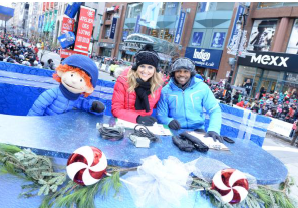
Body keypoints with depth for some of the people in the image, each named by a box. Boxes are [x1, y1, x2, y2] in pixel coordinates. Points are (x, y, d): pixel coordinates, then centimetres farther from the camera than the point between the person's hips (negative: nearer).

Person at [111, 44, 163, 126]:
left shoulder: (157, 84, -5)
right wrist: (137, 118, -21)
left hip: (145, 125, 2)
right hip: (123, 123, -2)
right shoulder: (124, 81, -11)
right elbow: (116, 109, -10)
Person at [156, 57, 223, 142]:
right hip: (174, 131, 0)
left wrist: (213, 129, -18)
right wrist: (169, 121, -22)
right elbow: (161, 116, 1)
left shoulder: (202, 87, -2)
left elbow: (215, 110, -2)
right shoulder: (166, 91, -1)